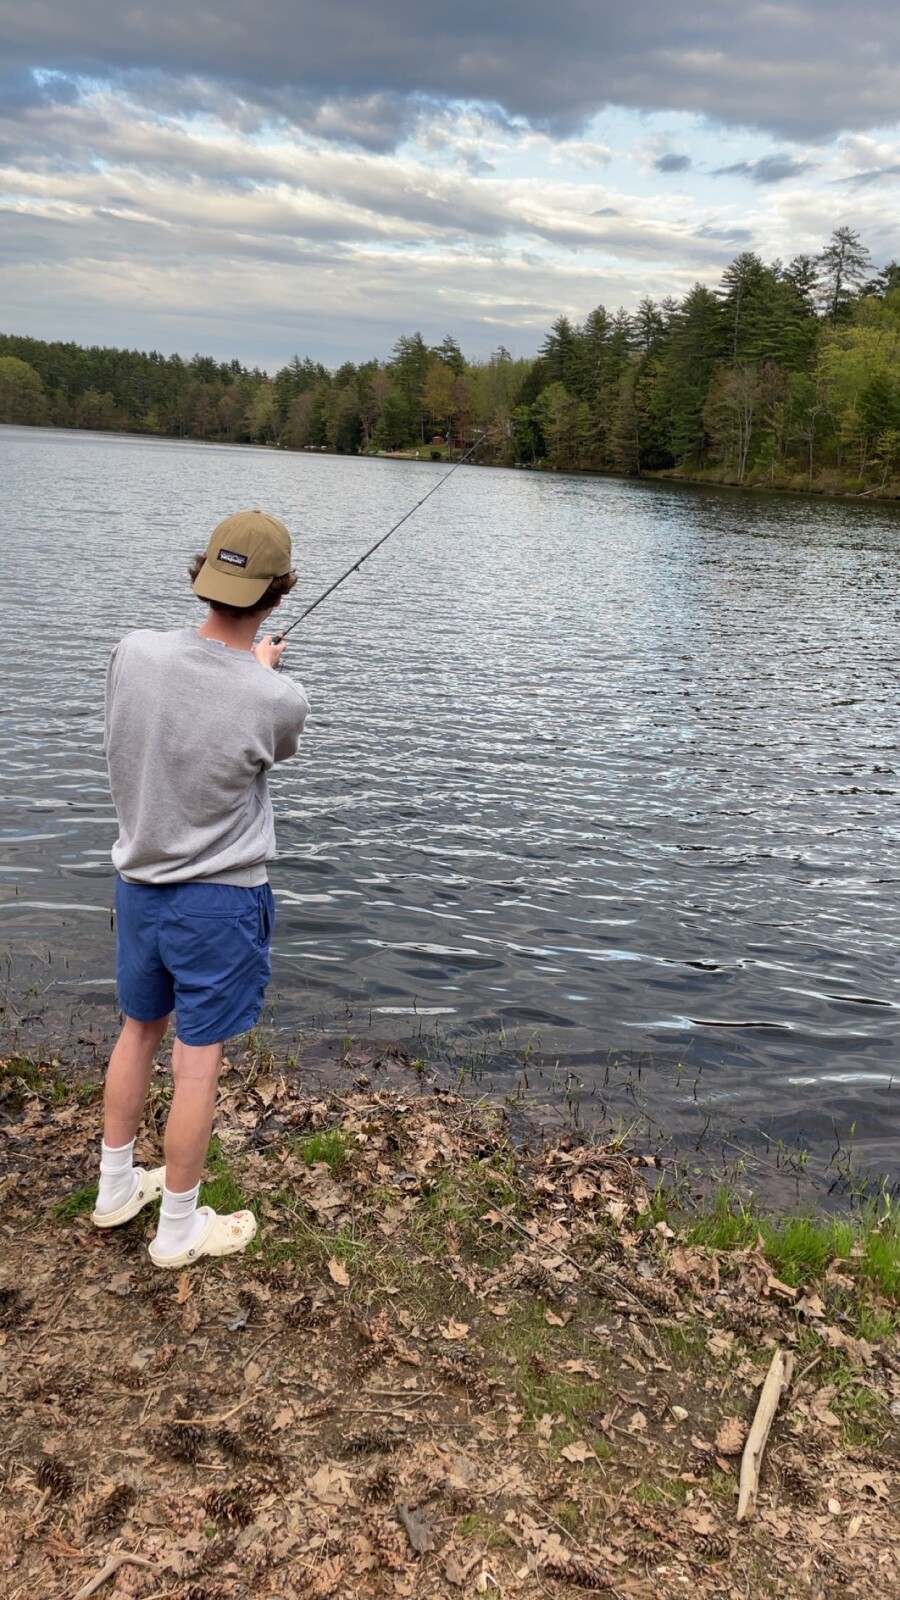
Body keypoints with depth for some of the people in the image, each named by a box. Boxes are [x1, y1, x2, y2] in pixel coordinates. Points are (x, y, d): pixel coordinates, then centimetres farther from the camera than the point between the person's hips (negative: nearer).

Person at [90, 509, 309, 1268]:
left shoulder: (134, 653, -13)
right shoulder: (277, 700, -23)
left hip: (138, 883, 5)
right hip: (220, 899, -5)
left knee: (138, 1031, 23)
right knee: (198, 1062, 8)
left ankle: (116, 1188, 40)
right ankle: (178, 1228, 24)